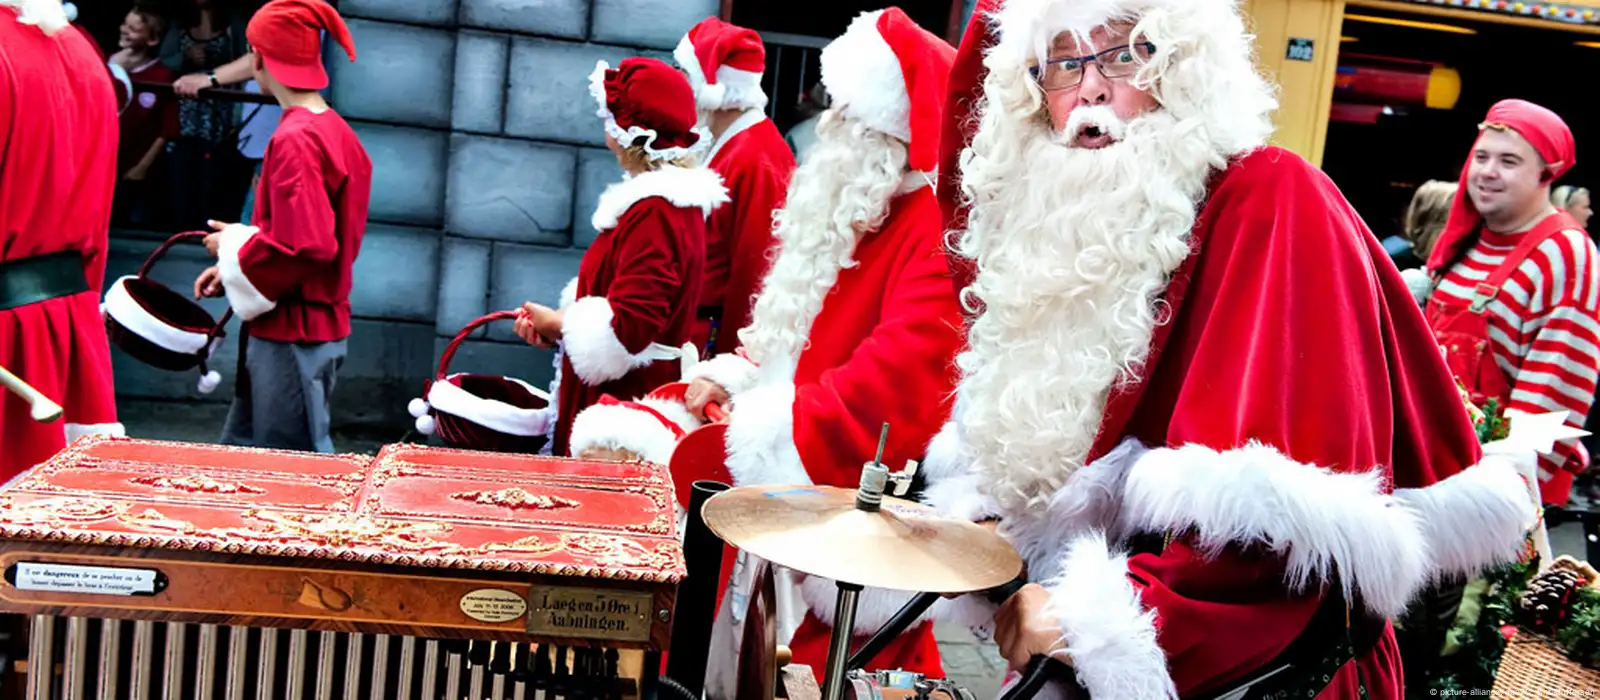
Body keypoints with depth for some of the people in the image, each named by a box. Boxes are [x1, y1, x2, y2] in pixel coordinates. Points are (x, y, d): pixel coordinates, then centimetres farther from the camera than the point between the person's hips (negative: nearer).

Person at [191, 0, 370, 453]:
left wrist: (234, 248, -8)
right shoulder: (335, 131, 9)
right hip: (321, 326, 9)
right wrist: (235, 269, 11)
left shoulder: (294, 140, -19)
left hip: (291, 337, -9)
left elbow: (304, 247, -26)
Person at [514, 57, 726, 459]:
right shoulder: (672, 201, 11)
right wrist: (556, 323, 5)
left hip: (627, 402, -10)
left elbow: (626, 329, -25)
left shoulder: (653, 213, -20)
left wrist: (557, 323, -8)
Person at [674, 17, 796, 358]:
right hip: (702, 327, 9)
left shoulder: (753, 160, -20)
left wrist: (727, 354, -17)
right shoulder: (731, 146, 12)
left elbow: (752, 273, -21)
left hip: (716, 337, -9)